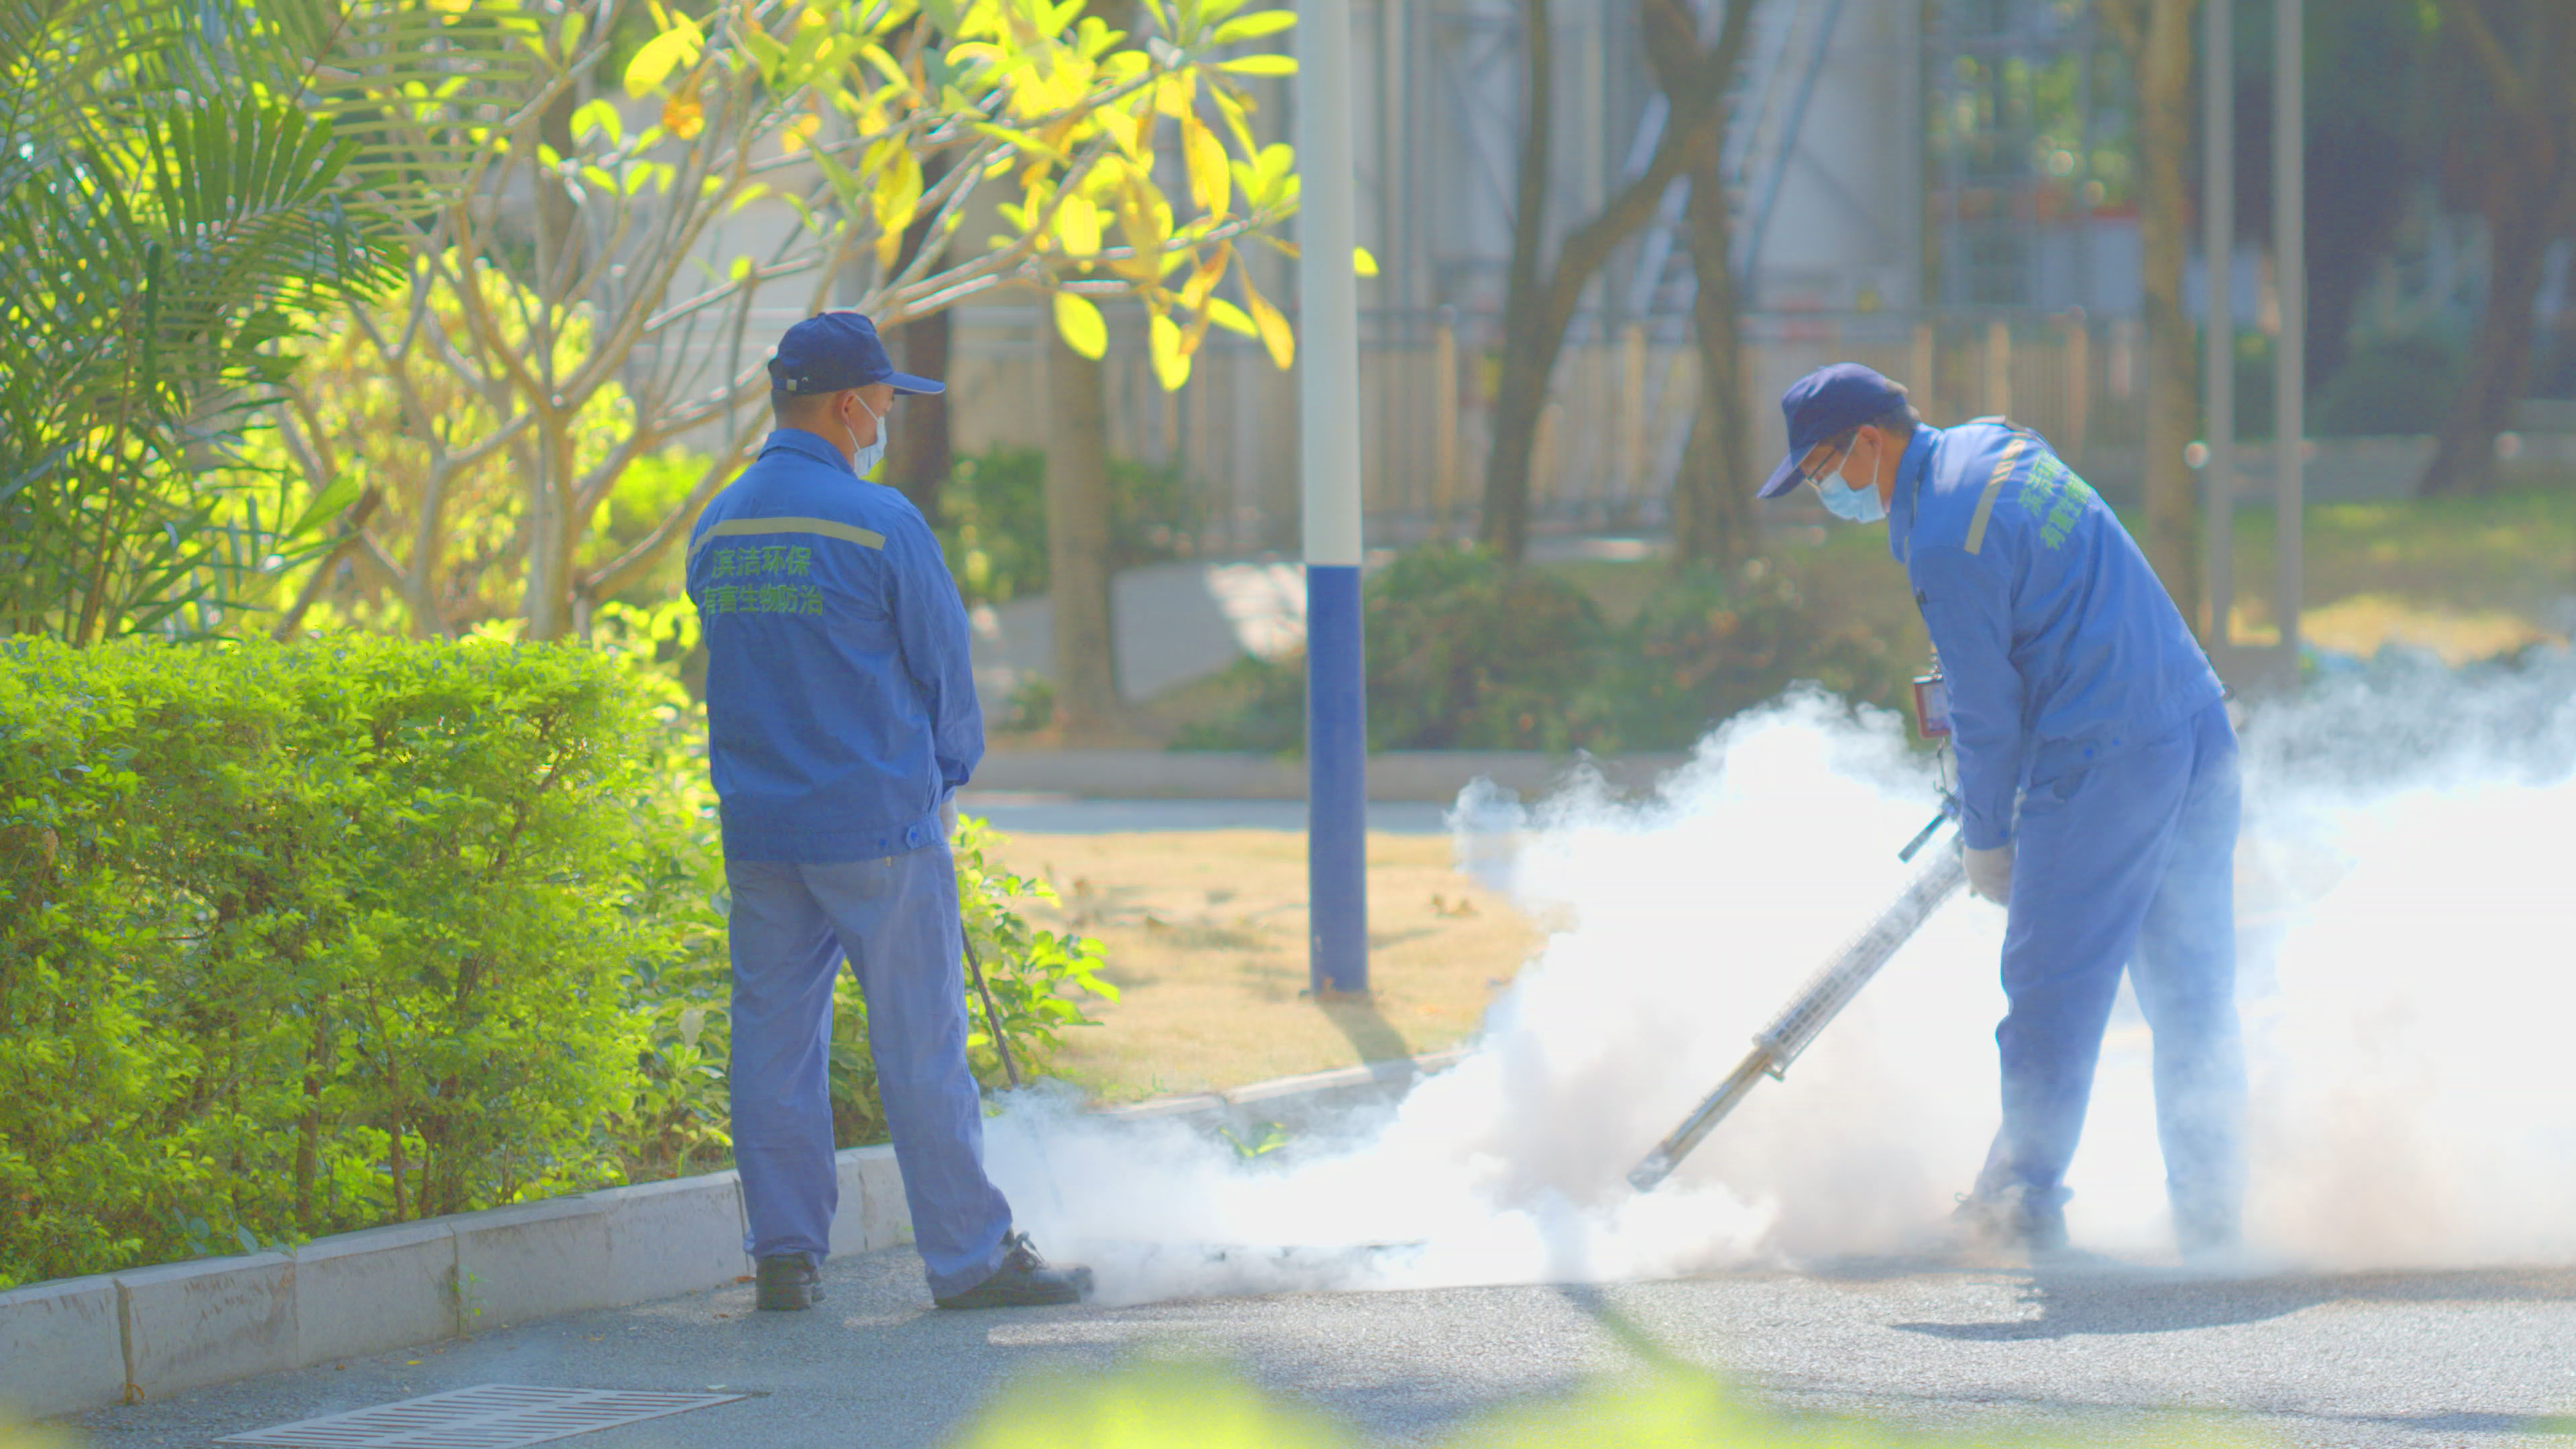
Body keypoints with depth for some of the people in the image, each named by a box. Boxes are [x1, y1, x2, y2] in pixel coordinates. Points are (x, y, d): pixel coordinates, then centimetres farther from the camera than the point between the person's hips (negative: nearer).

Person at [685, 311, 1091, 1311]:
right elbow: (944, 664, -5)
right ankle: (969, 1255, 2)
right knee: (919, 1044, -1)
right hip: (878, 824, -6)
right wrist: (945, 777, 13)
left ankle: (785, 1256, 9)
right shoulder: (879, 524, -11)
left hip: (758, 829, 6)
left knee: (773, 1040, 9)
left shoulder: (715, 532, 8)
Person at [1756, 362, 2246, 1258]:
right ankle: (2209, 1211, 14)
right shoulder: (1995, 445, 12)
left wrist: (1987, 840, 4)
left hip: (2104, 765, -9)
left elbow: (1987, 711, -10)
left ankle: (2026, 1201, 6)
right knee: (2192, 997, 11)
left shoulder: (1945, 545, -16)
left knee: (2054, 985, 1)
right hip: (2200, 734, 9)